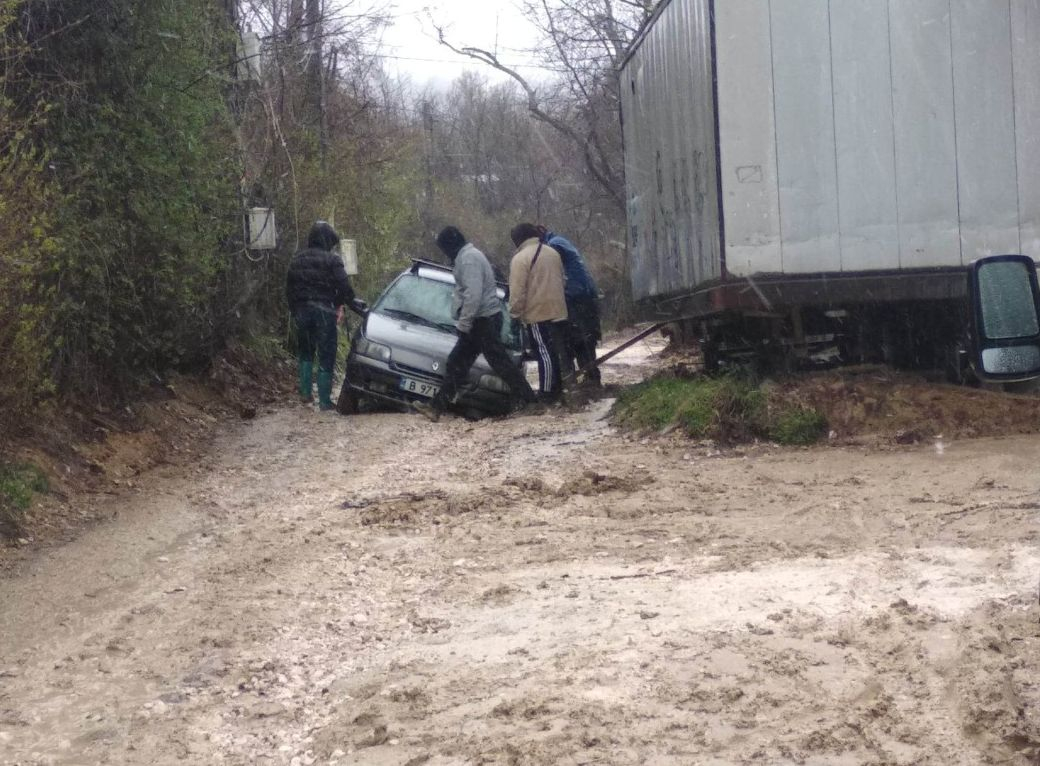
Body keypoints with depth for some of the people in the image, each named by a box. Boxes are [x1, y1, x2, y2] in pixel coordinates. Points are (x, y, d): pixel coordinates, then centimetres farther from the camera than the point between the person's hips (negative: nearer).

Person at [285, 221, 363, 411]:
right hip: (323, 311, -5)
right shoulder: (332, 260, -9)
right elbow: (344, 287, -12)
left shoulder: (297, 260, 10)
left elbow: (289, 289, 15)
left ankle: (305, 392, 15)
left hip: (302, 311, 5)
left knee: (305, 353, 20)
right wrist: (340, 305, 4)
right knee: (326, 357, 0)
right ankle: (324, 400, -1)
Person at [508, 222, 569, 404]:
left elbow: (517, 291, -15)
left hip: (537, 314, -7)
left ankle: (547, 393, -6)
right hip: (558, 311, 7)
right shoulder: (552, 252, 12)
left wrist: (515, 312, -4)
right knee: (553, 353, 15)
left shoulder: (520, 258, -12)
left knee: (544, 353, -6)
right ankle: (557, 389, 21)